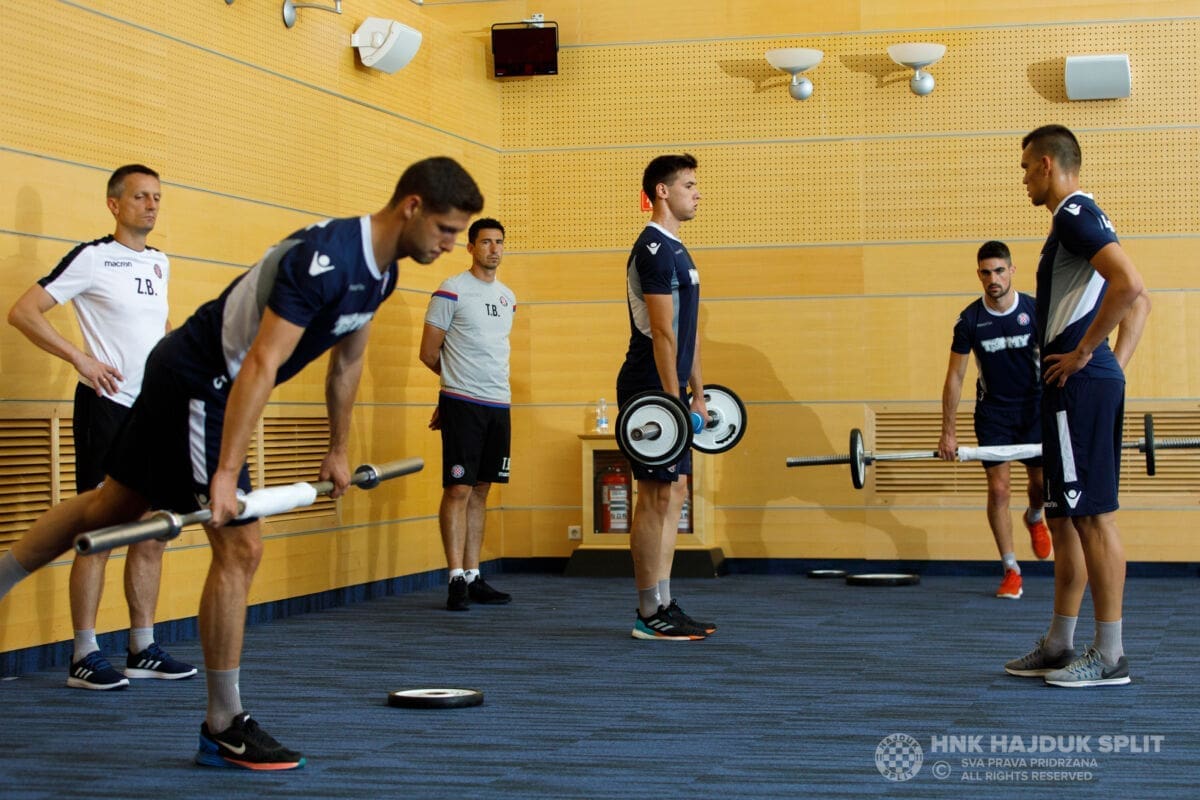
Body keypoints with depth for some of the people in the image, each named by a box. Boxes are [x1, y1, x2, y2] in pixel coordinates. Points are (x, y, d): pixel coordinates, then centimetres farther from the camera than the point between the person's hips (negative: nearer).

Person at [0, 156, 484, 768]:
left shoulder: (381, 270, 3)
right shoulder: (324, 259, -28)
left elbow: (347, 362, 17)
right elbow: (261, 365, -32)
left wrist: (338, 451, 23)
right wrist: (226, 475, -33)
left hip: (211, 386, 10)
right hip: (196, 383, -10)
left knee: (112, 506, 18)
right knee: (240, 547, -9)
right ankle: (223, 731, 0)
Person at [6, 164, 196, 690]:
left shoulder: (160, 263, 14)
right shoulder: (92, 258, -7)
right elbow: (22, 312, -12)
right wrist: (81, 358, -18)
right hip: (108, 408, -7)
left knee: (153, 534, 8)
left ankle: (143, 650, 17)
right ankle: (84, 658, 1)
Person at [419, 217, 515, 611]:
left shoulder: (508, 297, 16)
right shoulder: (451, 291, -5)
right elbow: (429, 353, -2)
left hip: (498, 405, 7)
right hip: (463, 404, -6)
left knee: (481, 490, 9)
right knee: (458, 490, -7)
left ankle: (473, 576, 13)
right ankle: (456, 579, -5)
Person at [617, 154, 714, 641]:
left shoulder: (674, 251, 19)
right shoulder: (655, 249, -13)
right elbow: (661, 330, -19)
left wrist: (697, 394, 21)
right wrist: (672, 396, -21)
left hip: (669, 390, 10)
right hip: (651, 390, -10)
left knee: (672, 495, 11)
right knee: (656, 497, -8)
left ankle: (664, 608, 15)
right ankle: (650, 616, -3)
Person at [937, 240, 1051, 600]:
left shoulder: (1035, 311, -12)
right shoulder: (970, 320, -10)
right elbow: (955, 377, -6)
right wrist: (948, 433, -8)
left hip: (1034, 406, 0)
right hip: (993, 410, 0)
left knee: (1043, 481, -3)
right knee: (999, 489, -6)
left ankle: (1034, 518, 35)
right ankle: (1011, 571, 4)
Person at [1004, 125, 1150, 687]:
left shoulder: (1073, 215, -11)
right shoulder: (1082, 218, 20)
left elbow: (1129, 284, -27)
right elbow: (1140, 299, 26)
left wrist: (1084, 351, -19)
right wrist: (1115, 361, 17)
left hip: (1079, 385, -11)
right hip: (1089, 385, 11)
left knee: (1093, 515, -7)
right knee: (1065, 518, 13)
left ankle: (1109, 656, -3)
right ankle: (1059, 646, 20)